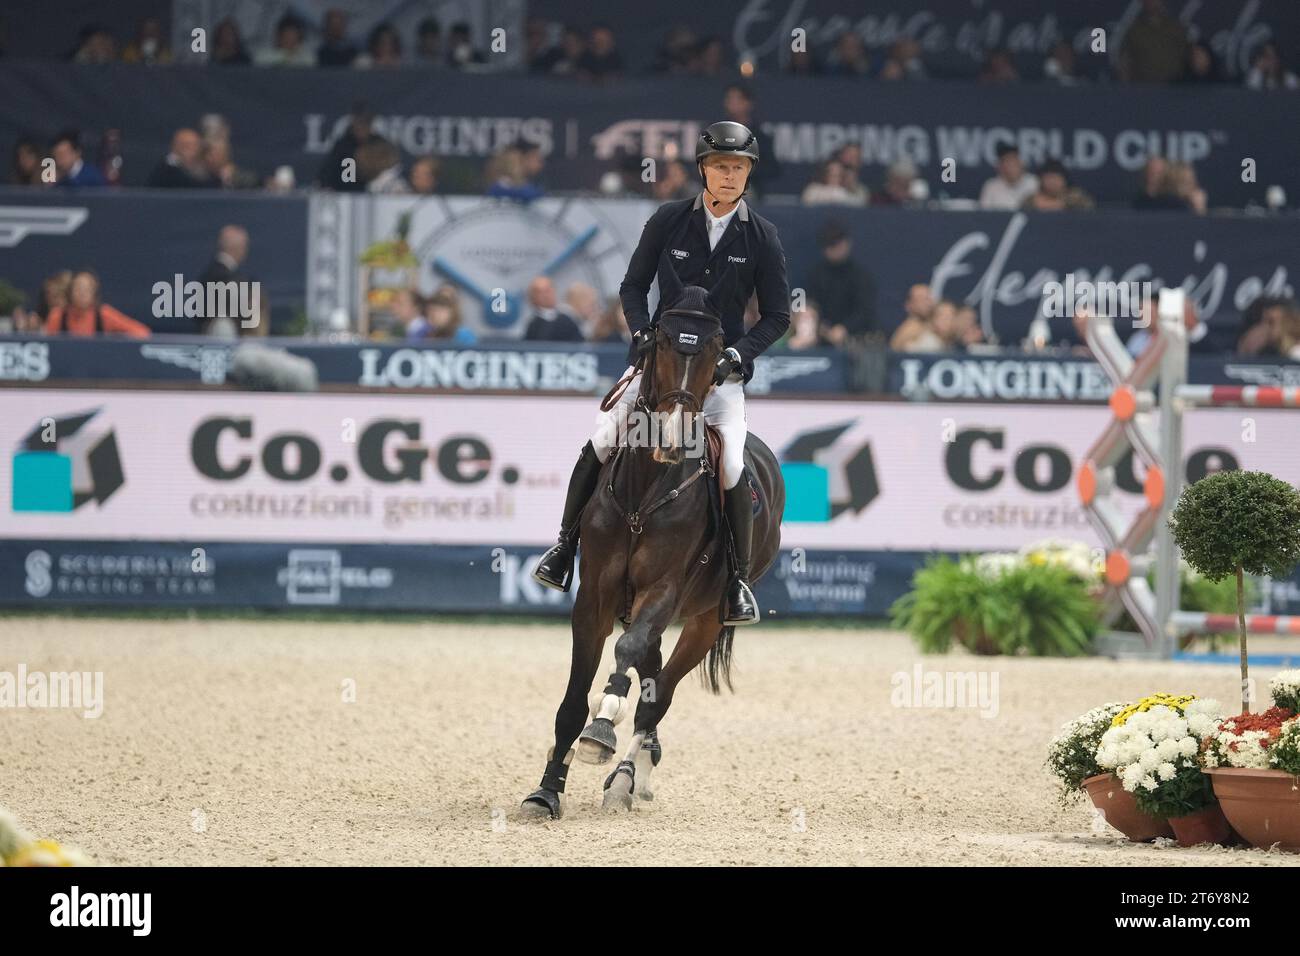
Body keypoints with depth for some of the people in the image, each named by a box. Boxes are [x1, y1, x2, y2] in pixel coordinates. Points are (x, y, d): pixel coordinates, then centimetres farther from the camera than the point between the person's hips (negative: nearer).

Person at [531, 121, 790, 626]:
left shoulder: (762, 237, 0)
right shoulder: (669, 220, 1)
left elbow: (777, 315, 3)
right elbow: (633, 287, 9)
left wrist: (738, 354, -12)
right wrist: (644, 332, -9)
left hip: (722, 368, -1)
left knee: (732, 467, -19)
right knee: (601, 442, -16)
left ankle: (740, 580, -6)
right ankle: (565, 545, 0)